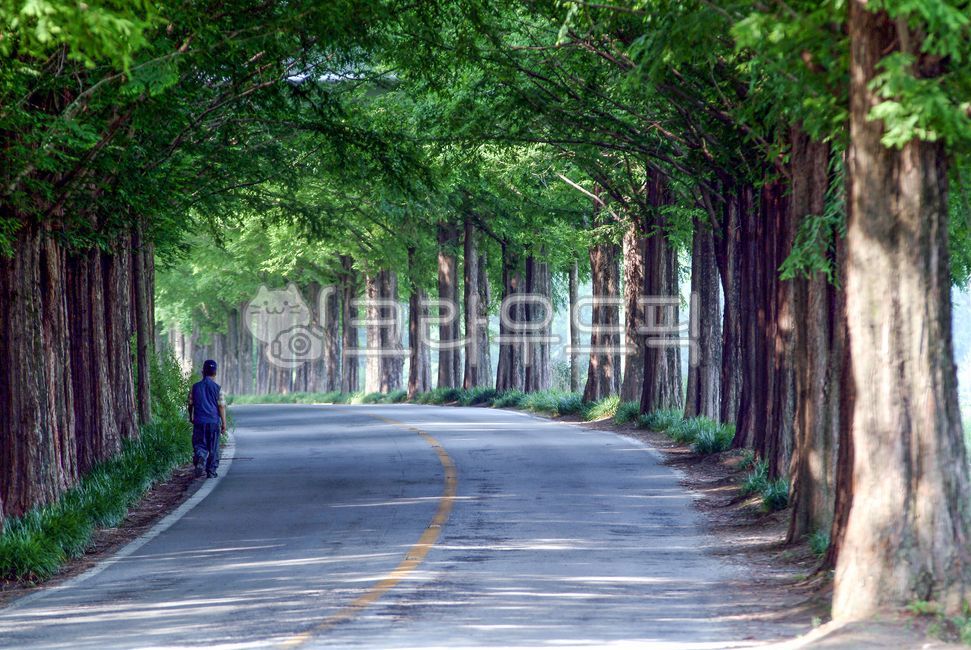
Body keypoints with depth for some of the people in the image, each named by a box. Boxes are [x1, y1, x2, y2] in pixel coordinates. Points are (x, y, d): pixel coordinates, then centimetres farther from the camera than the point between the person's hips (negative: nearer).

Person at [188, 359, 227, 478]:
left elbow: (191, 404, 9)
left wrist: (191, 417, 25)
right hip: (214, 421, -1)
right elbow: (221, 406, -5)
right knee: (213, 448, 10)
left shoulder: (195, 387, 1)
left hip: (199, 421, 1)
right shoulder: (217, 388, -4)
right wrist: (224, 423, 0)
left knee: (199, 445, 5)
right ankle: (211, 471, 13)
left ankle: (200, 460, -25)